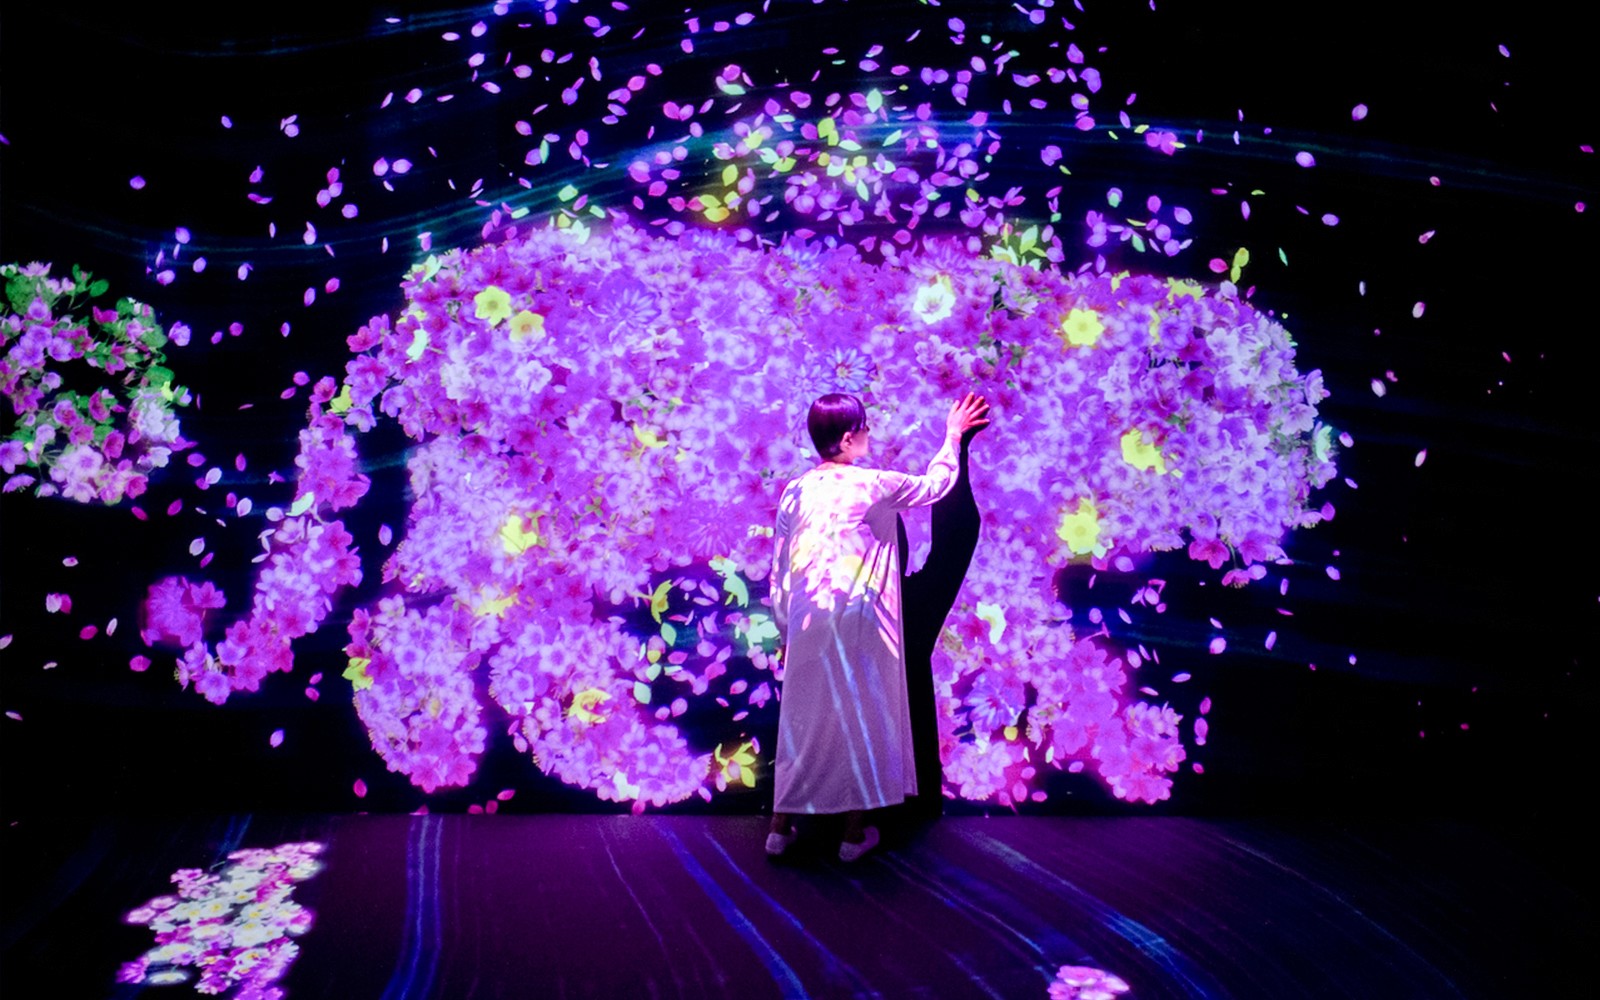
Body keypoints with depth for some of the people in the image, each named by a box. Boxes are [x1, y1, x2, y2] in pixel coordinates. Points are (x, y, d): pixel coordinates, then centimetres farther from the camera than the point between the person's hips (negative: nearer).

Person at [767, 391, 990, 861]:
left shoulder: (794, 492, 6)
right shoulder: (874, 486, -5)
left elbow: (778, 573, 9)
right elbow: (934, 485, 13)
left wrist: (784, 629, 18)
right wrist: (953, 437, 29)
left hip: (806, 623, 4)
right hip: (856, 619, -4)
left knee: (800, 719, 12)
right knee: (860, 716, 7)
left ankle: (780, 826, 18)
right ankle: (855, 831, 15)